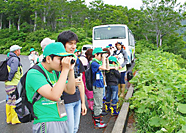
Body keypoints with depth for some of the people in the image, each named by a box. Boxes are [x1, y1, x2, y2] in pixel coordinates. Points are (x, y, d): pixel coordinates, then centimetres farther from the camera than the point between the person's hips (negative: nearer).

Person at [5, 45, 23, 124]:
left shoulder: (9, 59, 16)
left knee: (9, 101, 16)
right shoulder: (15, 59, -14)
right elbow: (13, 70, -27)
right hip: (13, 84, -9)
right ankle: (15, 119, 7)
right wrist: (10, 79, -18)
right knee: (15, 101, -1)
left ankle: (9, 119, 26)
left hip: (8, 84, 10)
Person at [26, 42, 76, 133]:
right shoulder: (34, 74, -17)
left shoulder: (55, 72, 8)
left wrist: (71, 70, -8)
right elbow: (54, 96, -29)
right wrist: (65, 70, -26)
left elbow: (71, 91, 2)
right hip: (46, 123, -7)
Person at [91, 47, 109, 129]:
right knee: (98, 105, -2)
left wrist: (106, 59, 8)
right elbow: (103, 68, -28)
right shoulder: (94, 63, -16)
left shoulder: (99, 62, 11)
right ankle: (97, 123, 7)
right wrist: (103, 58, -16)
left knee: (99, 104, 18)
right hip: (97, 86, -9)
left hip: (100, 85, 9)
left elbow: (107, 68, 16)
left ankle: (96, 118, 31)